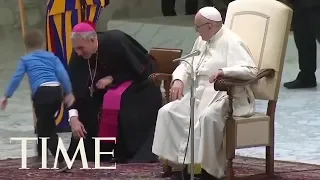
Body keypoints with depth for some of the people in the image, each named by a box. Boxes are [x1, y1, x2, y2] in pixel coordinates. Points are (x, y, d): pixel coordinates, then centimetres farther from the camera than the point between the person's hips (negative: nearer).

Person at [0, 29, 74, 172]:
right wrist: (69, 93, 8)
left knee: (48, 129, -1)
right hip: (57, 91, 4)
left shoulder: (25, 59, 13)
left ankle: (62, 161, -12)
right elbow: (63, 74, 8)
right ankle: (41, 153, 39)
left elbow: (16, 78, 8)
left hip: (42, 93, -4)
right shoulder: (52, 57, 20)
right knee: (46, 124, 26)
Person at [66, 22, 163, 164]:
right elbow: (75, 87, -20)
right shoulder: (78, 56, -18)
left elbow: (139, 69, -23)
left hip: (139, 84, -6)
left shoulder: (116, 42, -32)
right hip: (110, 87, 6)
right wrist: (74, 118, -31)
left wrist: (112, 78, -27)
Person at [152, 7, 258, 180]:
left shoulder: (231, 42, -10)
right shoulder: (201, 41, 17)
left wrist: (224, 71, -35)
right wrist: (178, 80, -1)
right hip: (200, 94, 9)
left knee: (207, 117, -39)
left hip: (225, 96, -9)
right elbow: (187, 64, 22)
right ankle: (179, 164, -12)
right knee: (167, 112, -11)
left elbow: (251, 70, -21)